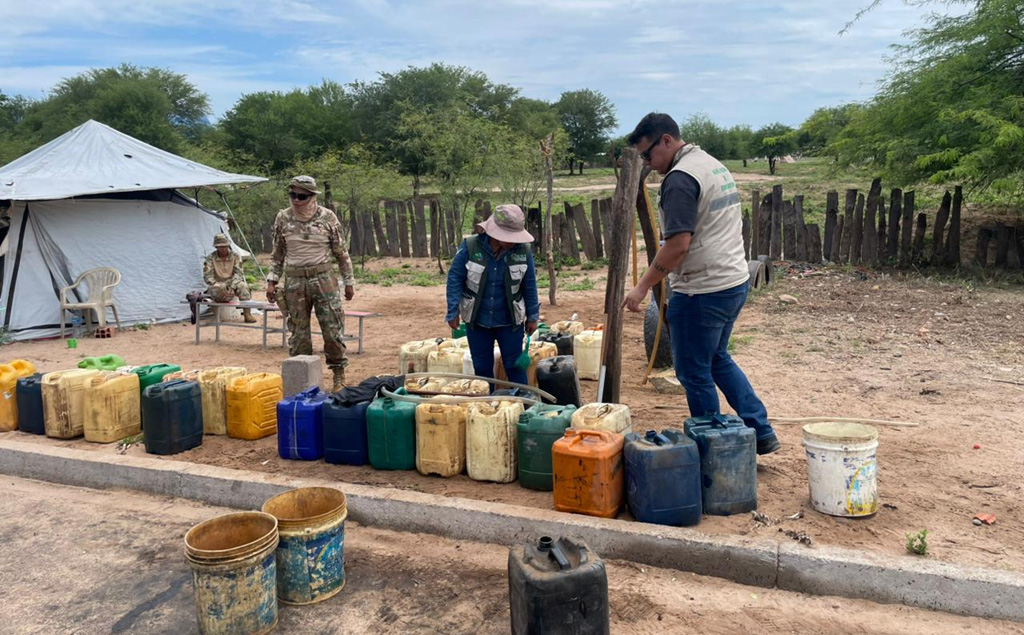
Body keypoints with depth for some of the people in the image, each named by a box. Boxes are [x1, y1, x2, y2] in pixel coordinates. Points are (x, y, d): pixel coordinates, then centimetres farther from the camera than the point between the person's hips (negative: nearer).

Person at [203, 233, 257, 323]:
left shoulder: (235, 257, 3)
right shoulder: (210, 258, -1)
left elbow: (238, 274, -6)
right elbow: (207, 277, -7)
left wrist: (232, 287, -24)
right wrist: (218, 285, -25)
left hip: (232, 285, 1)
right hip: (218, 285, -1)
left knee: (242, 286, -34)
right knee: (216, 290, -40)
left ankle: (247, 314, -32)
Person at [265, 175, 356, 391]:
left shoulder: (327, 217, -2)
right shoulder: (283, 218, 4)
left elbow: (341, 252, 4)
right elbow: (277, 253, 12)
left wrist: (348, 281, 5)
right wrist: (272, 281, 5)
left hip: (324, 278, -2)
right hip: (294, 281, 2)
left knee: (333, 329, -2)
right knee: (298, 332, 7)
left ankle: (339, 375, 13)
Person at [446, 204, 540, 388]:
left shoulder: (523, 251, -10)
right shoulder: (470, 247, -14)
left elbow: (530, 286, -1)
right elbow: (455, 279, -7)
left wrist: (532, 317, 4)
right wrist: (453, 312, -8)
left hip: (510, 322, 0)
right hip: (477, 320, 1)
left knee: (514, 366, 7)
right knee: (482, 367, 13)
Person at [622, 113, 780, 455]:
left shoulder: (680, 178, -17)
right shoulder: (714, 164, 15)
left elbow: (678, 244, -24)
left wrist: (642, 287, -16)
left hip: (703, 291, -10)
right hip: (736, 282, 10)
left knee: (695, 373, 4)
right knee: (718, 359, 23)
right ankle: (761, 432, 25)